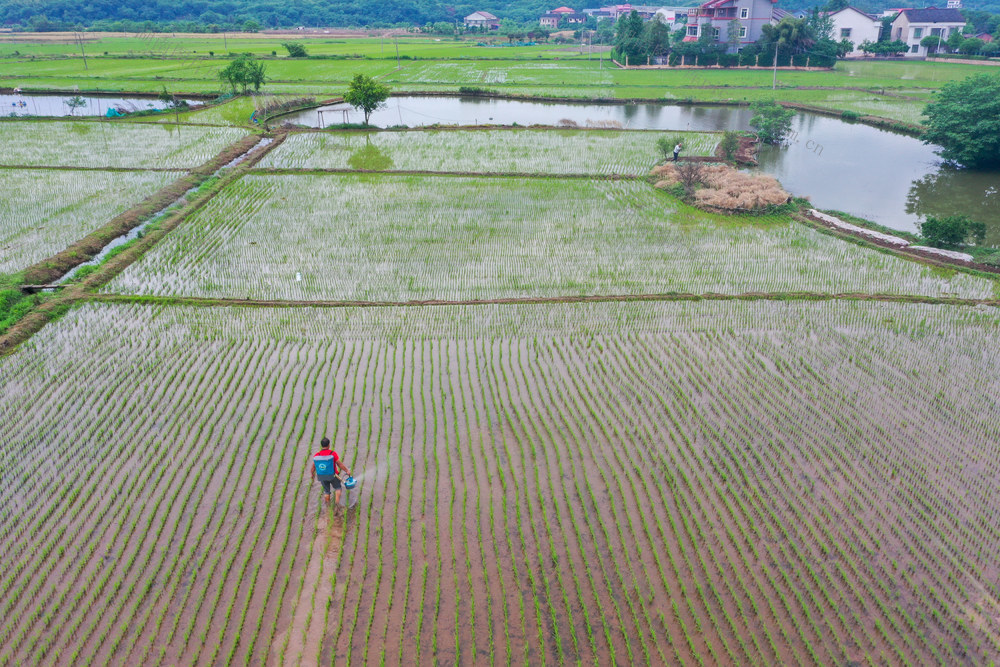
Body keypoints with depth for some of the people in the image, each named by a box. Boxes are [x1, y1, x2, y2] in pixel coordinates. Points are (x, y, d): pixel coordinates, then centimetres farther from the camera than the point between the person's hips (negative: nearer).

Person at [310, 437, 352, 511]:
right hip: (332, 476, -3)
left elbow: (313, 468, -1)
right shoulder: (333, 454, -24)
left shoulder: (316, 456, -14)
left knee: (326, 491, 23)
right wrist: (347, 471, 0)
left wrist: (313, 474, 20)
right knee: (337, 488, 22)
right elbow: (340, 464, -16)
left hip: (322, 476, 3)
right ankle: (337, 502, 4)